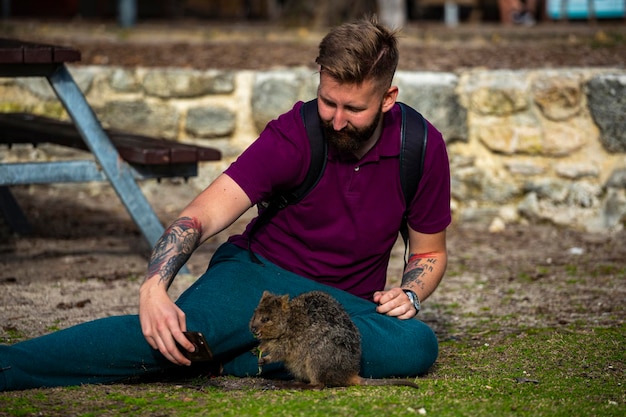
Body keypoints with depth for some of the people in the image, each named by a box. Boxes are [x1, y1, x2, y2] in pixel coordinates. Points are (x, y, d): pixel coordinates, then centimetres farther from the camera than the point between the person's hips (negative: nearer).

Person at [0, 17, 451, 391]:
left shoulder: (423, 147, -6)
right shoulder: (294, 134, -14)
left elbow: (430, 252, 10)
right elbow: (202, 215, -24)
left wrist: (408, 295, -13)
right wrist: (154, 286, -41)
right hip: (259, 273, -2)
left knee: (417, 345, -33)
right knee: (178, 332, -35)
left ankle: (229, 362, -32)